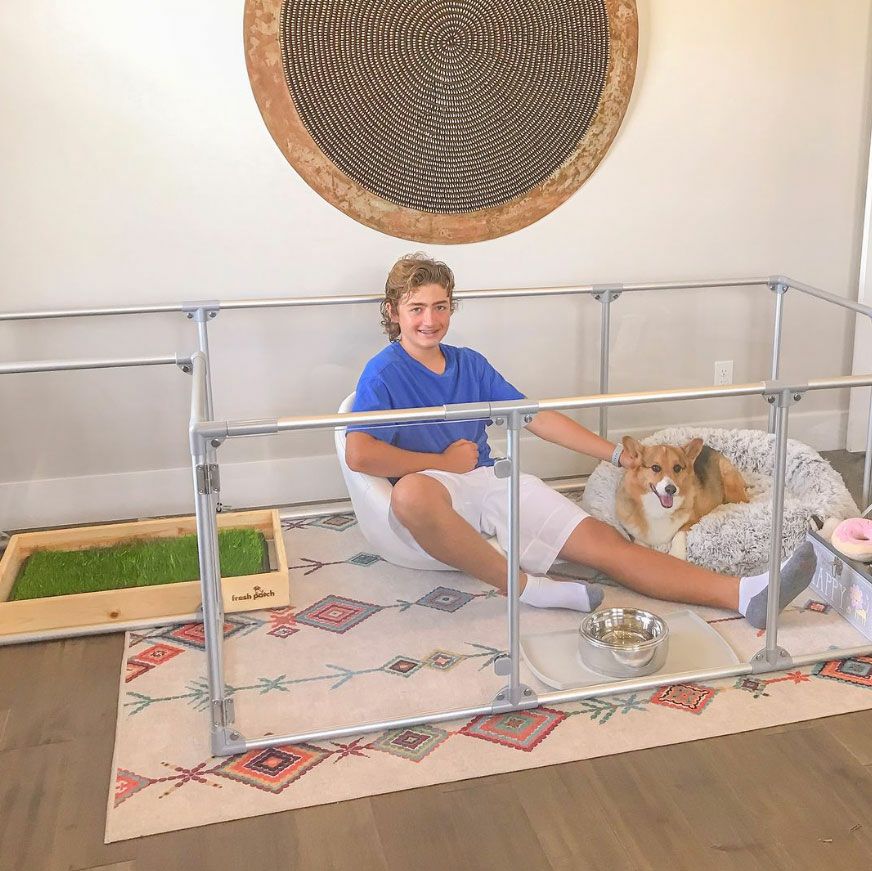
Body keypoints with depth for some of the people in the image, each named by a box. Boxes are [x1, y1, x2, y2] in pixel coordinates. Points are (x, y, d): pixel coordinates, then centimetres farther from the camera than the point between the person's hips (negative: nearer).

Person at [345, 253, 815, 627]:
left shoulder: (468, 363, 17)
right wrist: (446, 461, -8)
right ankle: (523, 585, -25)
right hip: (439, 495, -5)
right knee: (413, 491, -43)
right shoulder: (384, 372, -3)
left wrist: (620, 456, 12)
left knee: (603, 540, -11)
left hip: (492, 482, 6)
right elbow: (359, 454, -18)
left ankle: (744, 594, -22)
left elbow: (537, 417, 18)